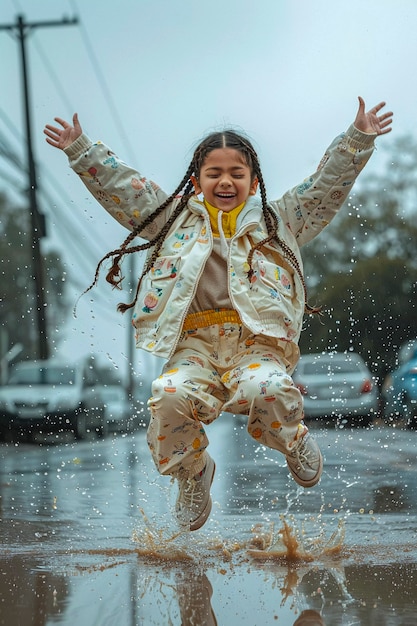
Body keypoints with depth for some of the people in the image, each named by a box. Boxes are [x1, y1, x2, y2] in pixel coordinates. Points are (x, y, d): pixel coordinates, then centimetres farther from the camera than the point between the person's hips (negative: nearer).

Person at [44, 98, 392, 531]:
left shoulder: (279, 220, 19)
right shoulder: (176, 218, 21)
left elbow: (327, 185, 13)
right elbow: (120, 187, 19)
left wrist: (358, 139, 3)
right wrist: (81, 151, 12)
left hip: (258, 341, -1)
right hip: (195, 344, 1)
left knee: (267, 388, -34)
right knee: (171, 397, -31)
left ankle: (294, 442, 2)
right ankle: (192, 472, 0)